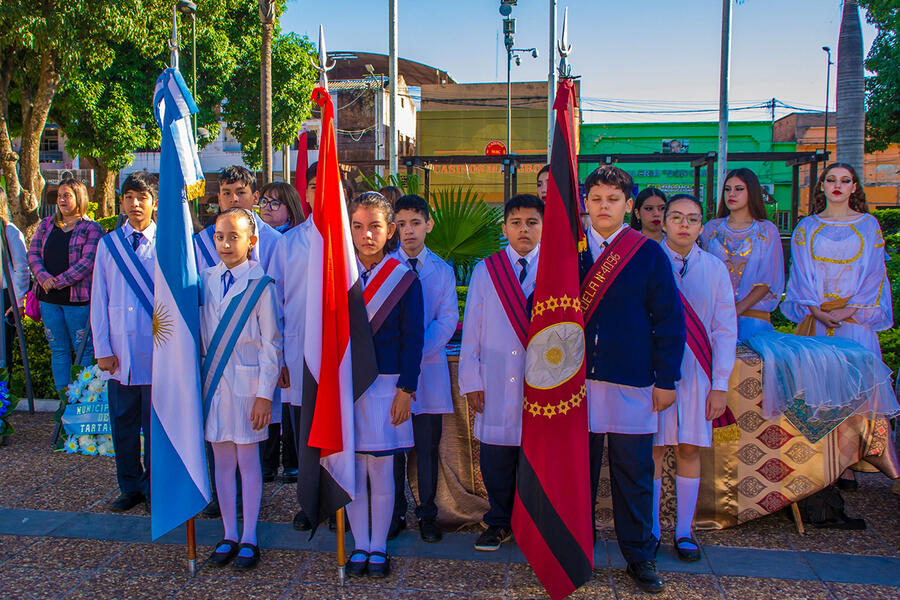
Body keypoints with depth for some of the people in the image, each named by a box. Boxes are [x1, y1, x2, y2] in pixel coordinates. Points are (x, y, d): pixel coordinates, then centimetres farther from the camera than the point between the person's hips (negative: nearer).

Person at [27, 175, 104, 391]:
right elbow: (33, 254, 8)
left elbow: (88, 261, -13)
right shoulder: (46, 225, 13)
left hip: (78, 298, -5)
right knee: (58, 350, 10)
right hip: (49, 297, 5)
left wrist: (59, 282, -16)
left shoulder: (91, 228, -3)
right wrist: (43, 277, -10)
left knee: (84, 349, -1)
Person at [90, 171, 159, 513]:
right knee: (123, 421, 10)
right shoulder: (108, 244, 7)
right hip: (120, 349, 3)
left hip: (156, 348, -2)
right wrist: (102, 350, 1)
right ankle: (130, 486, 25)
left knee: (154, 421, 5)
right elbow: (99, 300, 7)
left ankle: (153, 487, 21)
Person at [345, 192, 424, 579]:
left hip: (385, 386, -2)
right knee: (351, 470, 9)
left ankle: (378, 548, 22)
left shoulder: (404, 280, -3)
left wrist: (405, 390, -6)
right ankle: (360, 546, 25)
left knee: (381, 470, 5)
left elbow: (412, 339, -3)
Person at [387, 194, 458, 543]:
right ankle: (395, 513, 19)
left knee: (427, 447, 6)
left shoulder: (442, 270, 7)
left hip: (429, 370, 0)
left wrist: (416, 354, -13)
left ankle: (427, 514, 20)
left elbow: (447, 319, 0)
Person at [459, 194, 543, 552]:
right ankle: (499, 523, 26)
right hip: (496, 384, 1)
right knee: (496, 457, 6)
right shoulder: (485, 271, 8)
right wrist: (471, 380, 3)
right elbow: (472, 329, 7)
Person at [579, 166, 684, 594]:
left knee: (633, 473, 7)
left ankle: (639, 556, 24)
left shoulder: (650, 255, 1)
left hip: (633, 382, -1)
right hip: (575, 381, 1)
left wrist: (667, 379, -3)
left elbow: (670, 320, 1)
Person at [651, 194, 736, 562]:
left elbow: (725, 332, 5)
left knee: (689, 449, 7)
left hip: (696, 372, 2)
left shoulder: (715, 269, 5)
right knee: (652, 449, 3)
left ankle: (683, 531, 21)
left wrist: (720, 385, -1)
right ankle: (651, 530, 18)